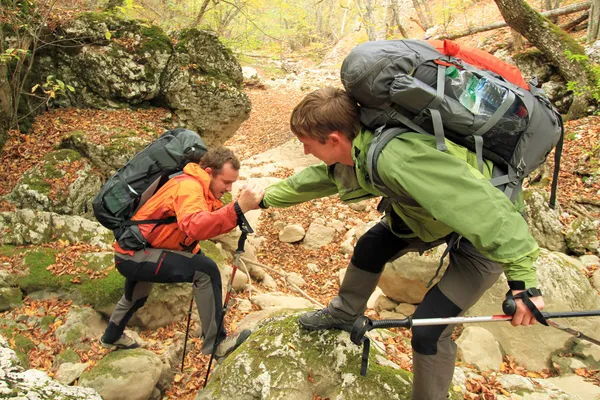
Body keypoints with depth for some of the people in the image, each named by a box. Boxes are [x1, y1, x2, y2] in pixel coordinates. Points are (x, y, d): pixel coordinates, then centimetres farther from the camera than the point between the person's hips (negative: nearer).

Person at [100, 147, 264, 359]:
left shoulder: (203, 188, 5)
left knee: (135, 298, 37)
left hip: (134, 253, 11)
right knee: (205, 270, -24)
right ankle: (216, 343, -14)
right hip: (134, 254, -11)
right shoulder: (188, 187, -26)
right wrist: (238, 207, -53)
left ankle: (112, 337, 66)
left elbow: (214, 222, -2)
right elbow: (195, 227, -46)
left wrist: (241, 205, -18)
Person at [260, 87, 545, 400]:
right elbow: (314, 178, 11)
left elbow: (484, 205, -39)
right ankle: (344, 314, 39)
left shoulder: (396, 159, -39)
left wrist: (522, 277, -38)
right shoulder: (352, 151, -9)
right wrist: (267, 198, 22)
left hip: (484, 233, -8)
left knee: (428, 327, -10)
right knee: (368, 248, 13)